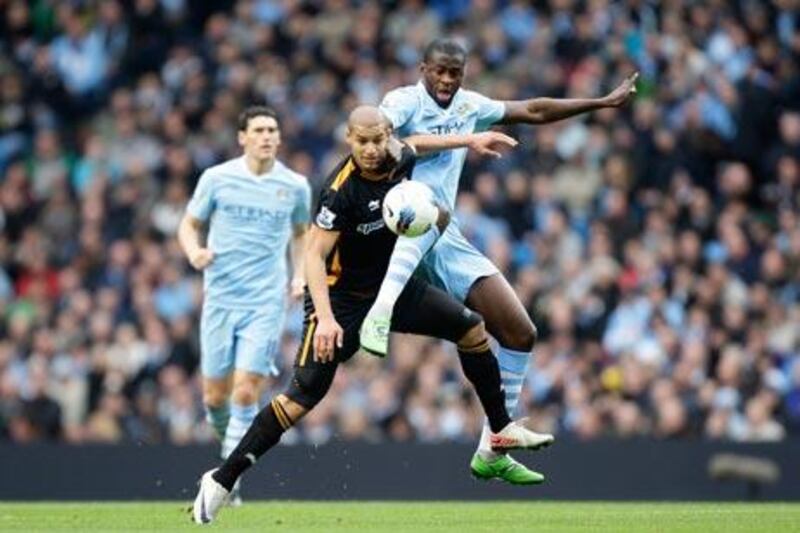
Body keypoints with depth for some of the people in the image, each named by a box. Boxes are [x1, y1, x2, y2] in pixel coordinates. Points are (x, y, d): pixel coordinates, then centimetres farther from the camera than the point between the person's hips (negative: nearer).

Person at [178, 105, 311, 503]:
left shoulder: (295, 186, 3)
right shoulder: (217, 178, 0)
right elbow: (189, 226, 9)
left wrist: (300, 275, 5)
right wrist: (194, 252, -12)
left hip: (266, 302, -1)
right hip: (220, 298, 1)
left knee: (246, 393, -12)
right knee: (215, 396, 4)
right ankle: (229, 440, 36)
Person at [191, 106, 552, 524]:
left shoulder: (399, 158, -7)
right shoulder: (341, 191, -28)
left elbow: (413, 144, 20)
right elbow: (315, 255, -30)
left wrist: (470, 140, 21)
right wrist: (325, 318, -40)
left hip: (393, 287, 7)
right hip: (342, 300, -7)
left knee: (473, 331, 5)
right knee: (304, 394, -17)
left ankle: (501, 430, 21)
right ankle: (222, 480, -14)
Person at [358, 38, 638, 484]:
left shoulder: (469, 106, 15)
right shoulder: (404, 102, -6)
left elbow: (533, 111, 28)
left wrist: (604, 102, 31)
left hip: (446, 245, 7)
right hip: (398, 229, -7)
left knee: (521, 333, 3)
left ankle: (491, 453, 11)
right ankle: (378, 318, -53)